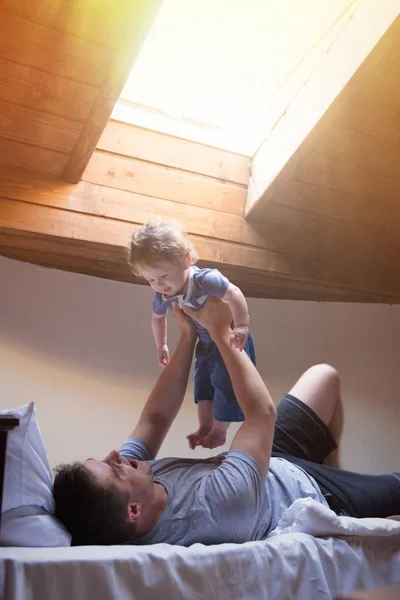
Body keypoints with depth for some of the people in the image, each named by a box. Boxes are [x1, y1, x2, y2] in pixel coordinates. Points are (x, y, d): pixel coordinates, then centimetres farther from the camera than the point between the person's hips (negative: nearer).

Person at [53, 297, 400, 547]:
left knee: (324, 376, 16)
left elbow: (155, 418, -11)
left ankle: (329, 472, 36)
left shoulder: (115, 488, -25)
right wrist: (222, 332, -25)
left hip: (271, 464, 6)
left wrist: (188, 335, -14)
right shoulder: (213, 506, -45)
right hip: (313, 493, -6)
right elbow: (263, 412, -34)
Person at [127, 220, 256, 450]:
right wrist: (161, 345, 15)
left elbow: (234, 294, -44)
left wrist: (242, 327, -51)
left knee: (225, 384, 0)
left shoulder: (205, 279, -36)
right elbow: (158, 317, 7)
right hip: (207, 344, 6)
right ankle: (205, 426, 30)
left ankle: (219, 430, 19)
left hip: (231, 341, -6)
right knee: (203, 383, 14)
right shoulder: (163, 296, -14)